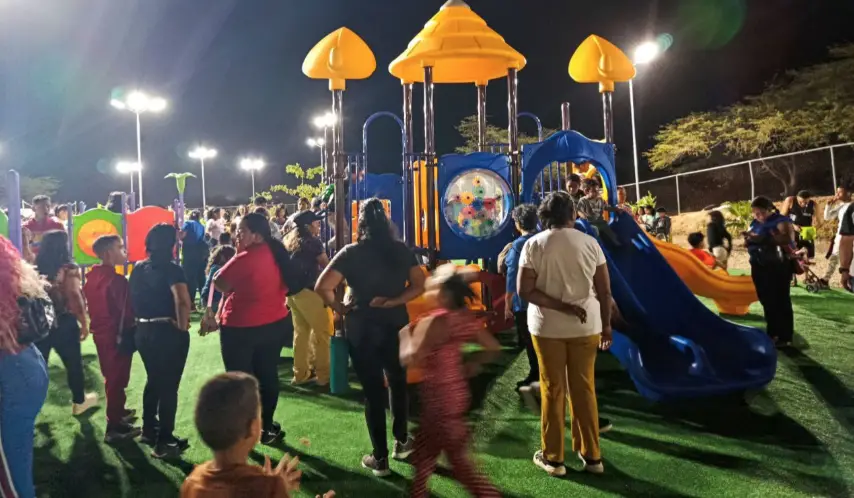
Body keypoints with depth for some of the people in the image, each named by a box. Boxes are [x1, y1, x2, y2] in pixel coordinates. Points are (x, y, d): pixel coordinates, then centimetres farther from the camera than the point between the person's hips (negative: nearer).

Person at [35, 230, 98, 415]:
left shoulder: (36, 267, 2)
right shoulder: (69, 269, -12)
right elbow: (75, 297, -14)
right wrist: (84, 323, -6)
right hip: (64, 323, -4)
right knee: (73, 363, 12)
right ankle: (79, 401, 26)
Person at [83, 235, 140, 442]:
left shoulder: (92, 276, 4)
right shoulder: (117, 280, -23)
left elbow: (91, 304, 13)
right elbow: (126, 310, -21)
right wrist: (130, 331, -7)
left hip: (101, 333, 9)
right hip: (117, 335, -9)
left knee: (111, 377, 23)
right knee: (117, 379, 2)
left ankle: (117, 412, 40)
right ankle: (114, 427, 10)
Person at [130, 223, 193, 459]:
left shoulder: (138, 268, 6)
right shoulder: (171, 269, -17)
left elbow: (132, 299, 14)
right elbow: (182, 302, -32)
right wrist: (183, 325, -19)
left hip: (143, 330, 7)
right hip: (168, 331, -7)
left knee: (153, 380, 24)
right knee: (169, 385, 3)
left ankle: (149, 430, 36)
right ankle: (164, 442, 10)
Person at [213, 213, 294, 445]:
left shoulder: (245, 258, -21)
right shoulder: (277, 253, 2)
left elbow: (220, 284, -9)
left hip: (242, 327, -7)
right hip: (276, 323, 7)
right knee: (267, 375, 15)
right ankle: (267, 427, 25)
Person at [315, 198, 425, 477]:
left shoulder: (351, 252, -9)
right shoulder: (401, 250, -1)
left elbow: (322, 287, -18)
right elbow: (419, 285, -6)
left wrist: (338, 307, -4)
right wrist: (392, 302, -8)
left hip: (362, 327, -2)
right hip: (396, 323, 2)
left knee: (373, 389, 7)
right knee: (398, 381, 22)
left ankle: (380, 458, 16)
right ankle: (401, 441, 35)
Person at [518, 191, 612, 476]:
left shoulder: (534, 244, -6)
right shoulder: (589, 243, -2)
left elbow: (525, 291, -15)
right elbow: (605, 291, 0)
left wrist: (561, 306, -14)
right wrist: (606, 325, 10)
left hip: (547, 326, -2)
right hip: (586, 325, 2)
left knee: (553, 390, 9)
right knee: (584, 388, 13)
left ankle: (553, 458, 18)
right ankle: (591, 455, 24)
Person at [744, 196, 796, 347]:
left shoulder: (781, 221, -8)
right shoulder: (755, 223, 13)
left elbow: (788, 239, -25)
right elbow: (752, 241, 22)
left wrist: (764, 238, -32)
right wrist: (748, 238, -2)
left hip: (778, 266, -7)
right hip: (759, 266, 7)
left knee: (781, 301, -3)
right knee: (766, 300, 14)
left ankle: (785, 337, 4)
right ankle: (771, 333, 26)